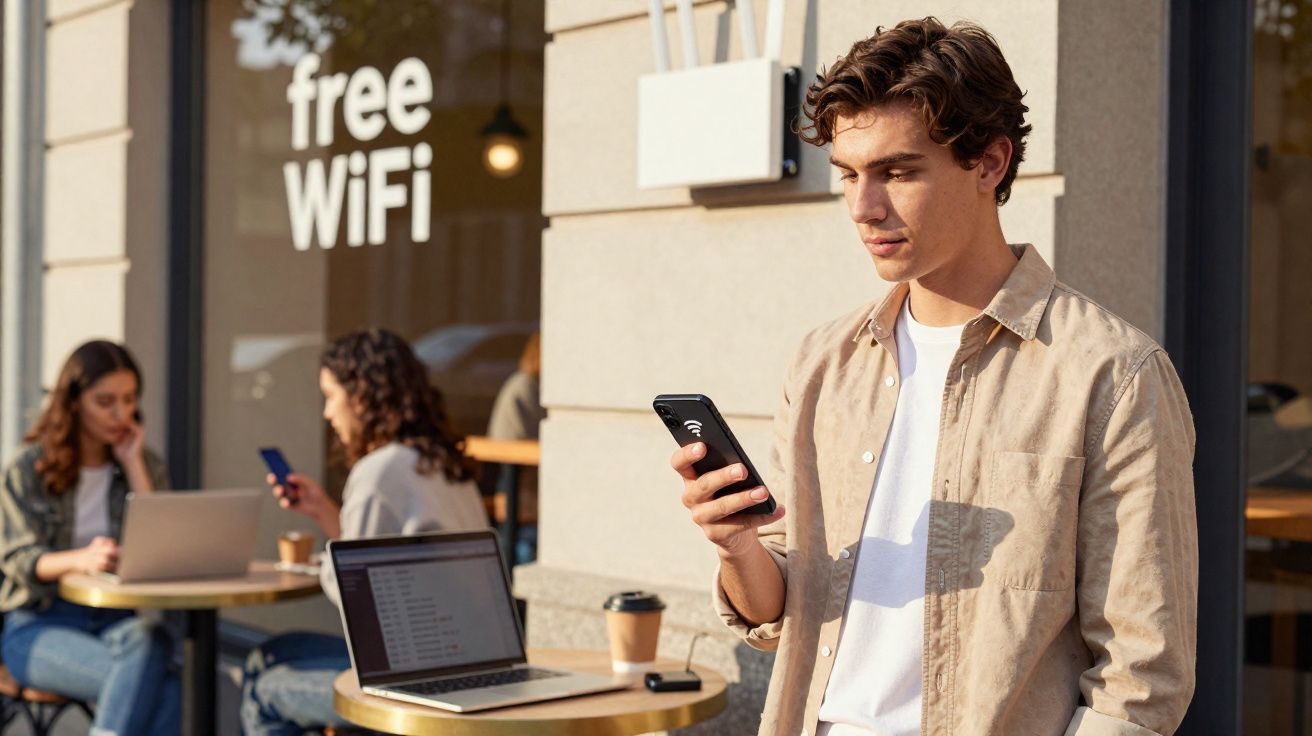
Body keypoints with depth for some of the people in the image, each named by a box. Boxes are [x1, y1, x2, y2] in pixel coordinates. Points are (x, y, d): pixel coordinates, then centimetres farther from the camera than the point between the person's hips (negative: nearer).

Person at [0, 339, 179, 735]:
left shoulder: (146, 464, 11)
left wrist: (133, 465, -5)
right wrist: (80, 559, -30)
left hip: (120, 618, 3)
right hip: (40, 623, -3)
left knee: (148, 638, -36)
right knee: (159, 688, -31)